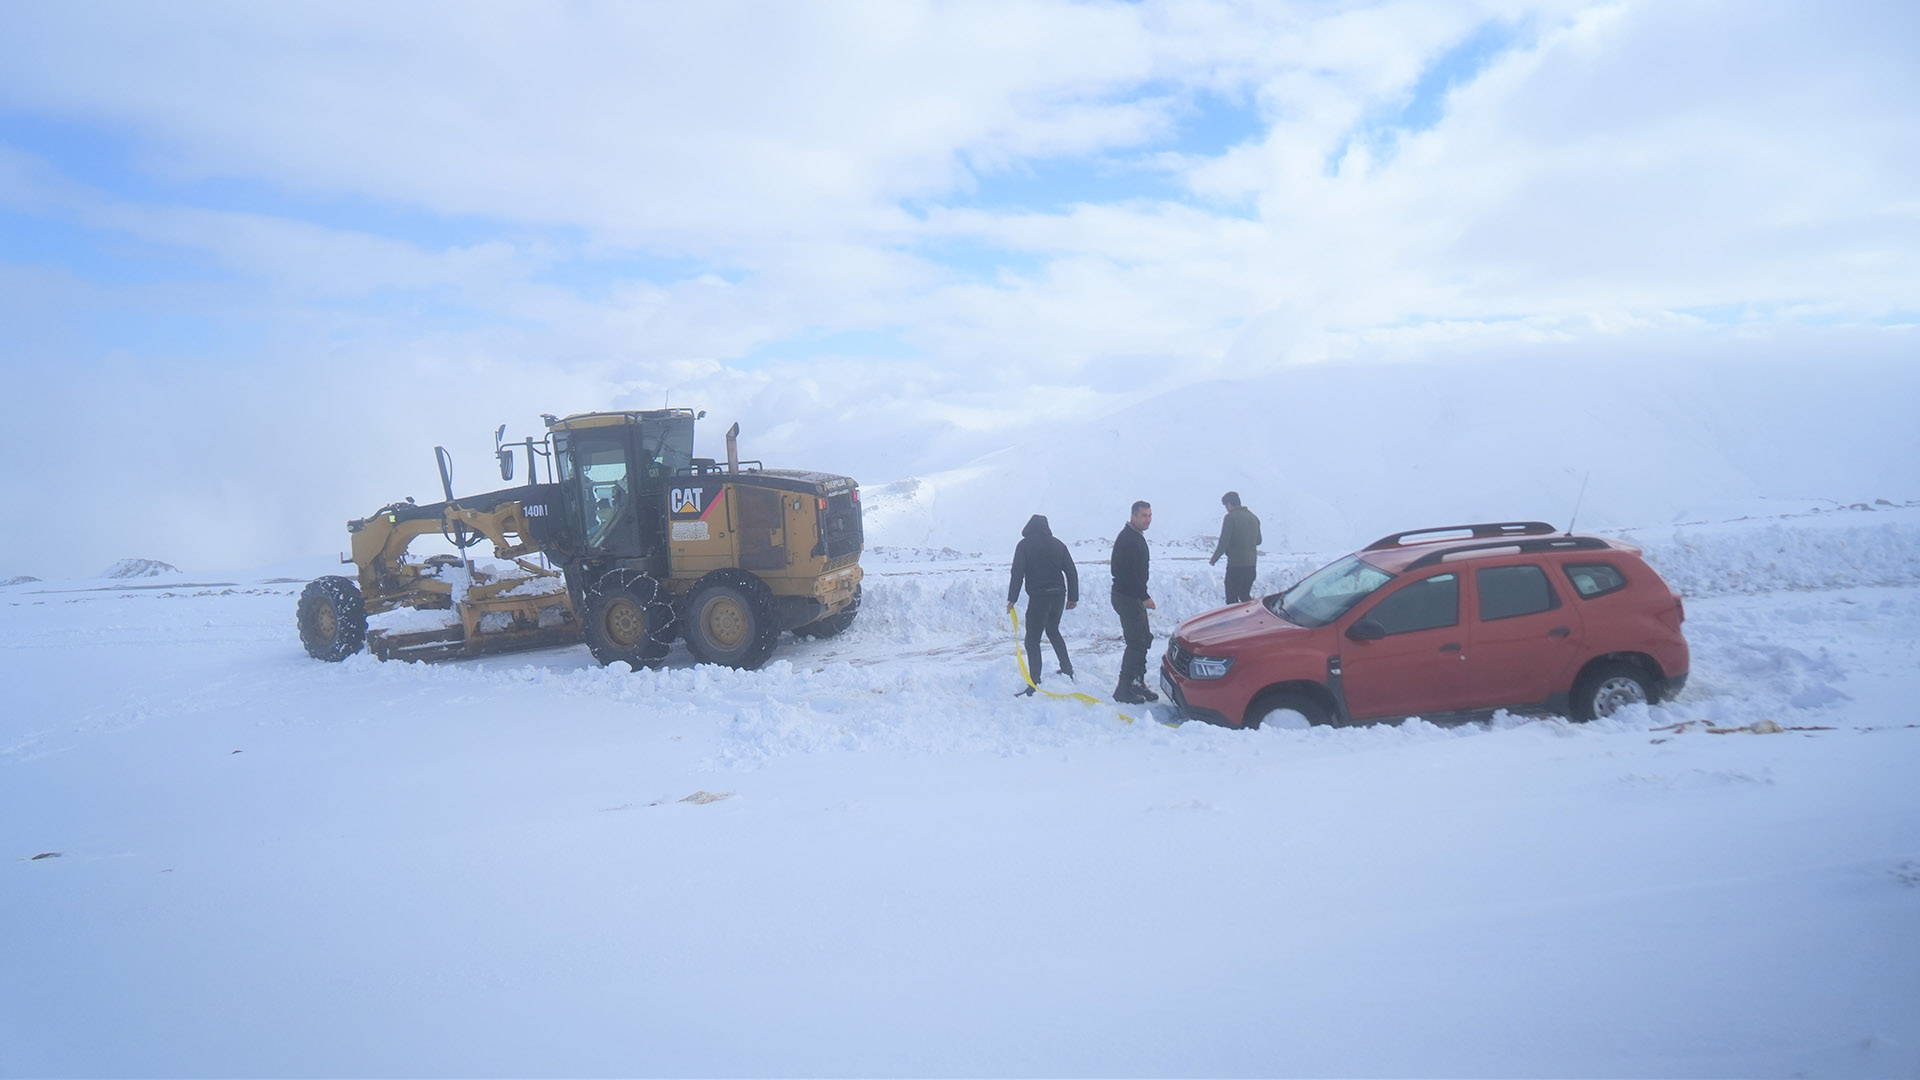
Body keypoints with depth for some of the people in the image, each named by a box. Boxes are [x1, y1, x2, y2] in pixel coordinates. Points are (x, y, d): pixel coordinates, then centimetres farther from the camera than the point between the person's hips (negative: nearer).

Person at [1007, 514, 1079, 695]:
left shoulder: (1024, 545, -3)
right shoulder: (1057, 544, 10)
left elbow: (1017, 573, -11)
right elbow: (1071, 572, 9)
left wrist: (1012, 598, -8)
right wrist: (1073, 597, 15)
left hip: (1039, 597, -6)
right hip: (1059, 595, 6)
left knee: (1032, 640, -3)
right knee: (1053, 631, 28)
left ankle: (1034, 683, -9)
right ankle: (1067, 668, 35)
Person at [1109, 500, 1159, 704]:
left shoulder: (1137, 536, 15)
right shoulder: (1127, 538, -19)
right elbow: (1128, 573, -25)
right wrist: (1145, 597, -22)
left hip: (1135, 597, 10)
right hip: (1127, 597, -10)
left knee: (1143, 640, 14)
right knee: (1136, 642, -10)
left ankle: (1138, 684, 22)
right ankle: (1123, 690, -5)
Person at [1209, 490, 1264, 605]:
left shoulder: (1230, 517, -11)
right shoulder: (1253, 517, 12)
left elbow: (1223, 542, -14)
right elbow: (1258, 540, 20)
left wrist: (1213, 559, -4)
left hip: (1236, 564, -7)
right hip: (1251, 563, 7)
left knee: (1232, 598, -2)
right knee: (1245, 595, 18)